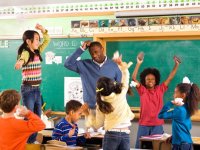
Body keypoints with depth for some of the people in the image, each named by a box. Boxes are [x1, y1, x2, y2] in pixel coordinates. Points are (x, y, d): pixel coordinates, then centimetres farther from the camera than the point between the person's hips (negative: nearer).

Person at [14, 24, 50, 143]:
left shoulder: (37, 52, 9)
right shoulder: (25, 53, -14)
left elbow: (47, 40, 16)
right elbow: (22, 58, -38)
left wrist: (43, 30, 0)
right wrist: (20, 62, -62)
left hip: (37, 89, 8)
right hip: (28, 89, -8)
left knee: (37, 117, 13)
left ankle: (33, 141, 25)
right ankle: (26, 142, 9)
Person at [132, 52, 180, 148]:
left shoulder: (160, 89, 4)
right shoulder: (142, 90, -1)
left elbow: (170, 78, 3)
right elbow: (133, 78, -12)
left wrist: (176, 65, -5)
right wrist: (138, 63, -23)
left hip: (157, 125, 1)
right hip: (144, 124, -1)